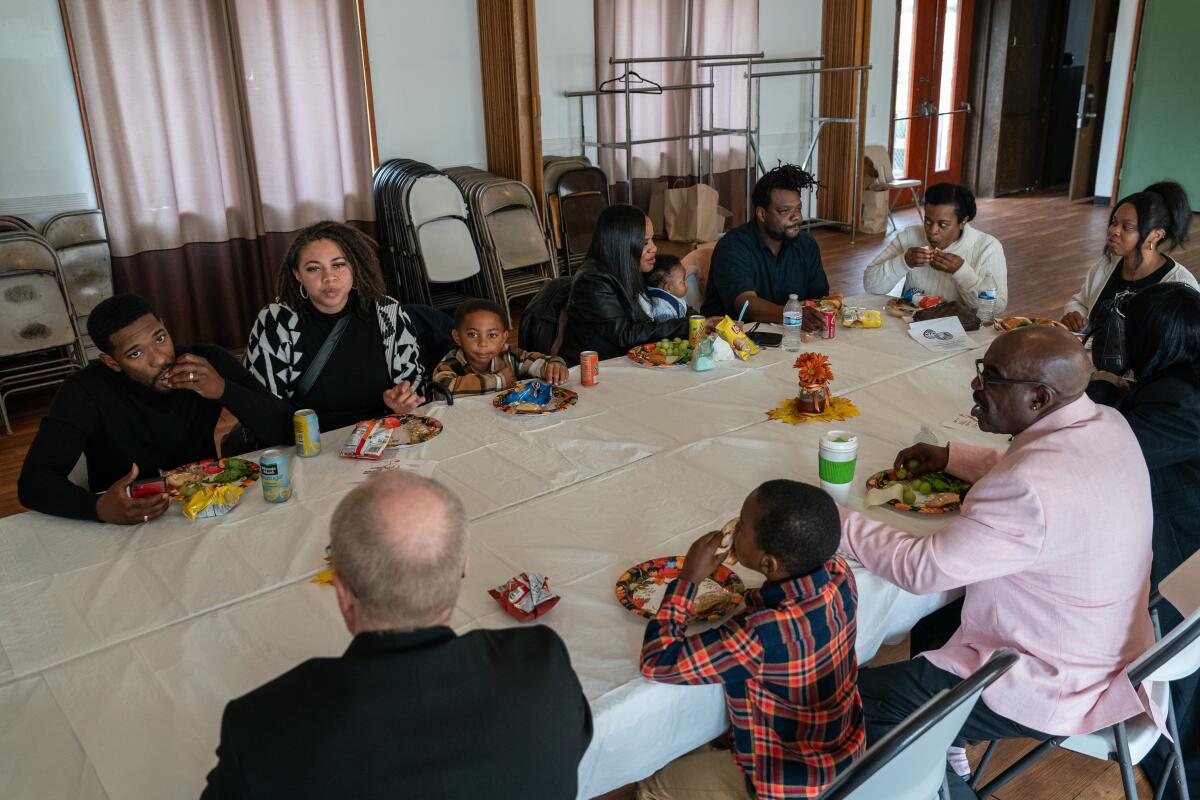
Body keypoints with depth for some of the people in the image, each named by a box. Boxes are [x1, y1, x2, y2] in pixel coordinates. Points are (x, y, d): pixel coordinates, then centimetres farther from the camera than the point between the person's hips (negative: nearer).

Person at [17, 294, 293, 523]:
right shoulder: (86, 392, -14)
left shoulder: (209, 361, -9)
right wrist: (100, 508, -37)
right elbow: (32, 483, -19)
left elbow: (287, 431, -12)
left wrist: (224, 390, -27)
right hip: (127, 525, 1)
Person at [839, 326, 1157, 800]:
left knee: (860, 701, -3)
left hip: (1054, 689, -9)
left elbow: (921, 569, -25)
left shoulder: (1030, 492, -35)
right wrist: (952, 458, 11)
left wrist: (836, 522, -14)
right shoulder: (1107, 424, -7)